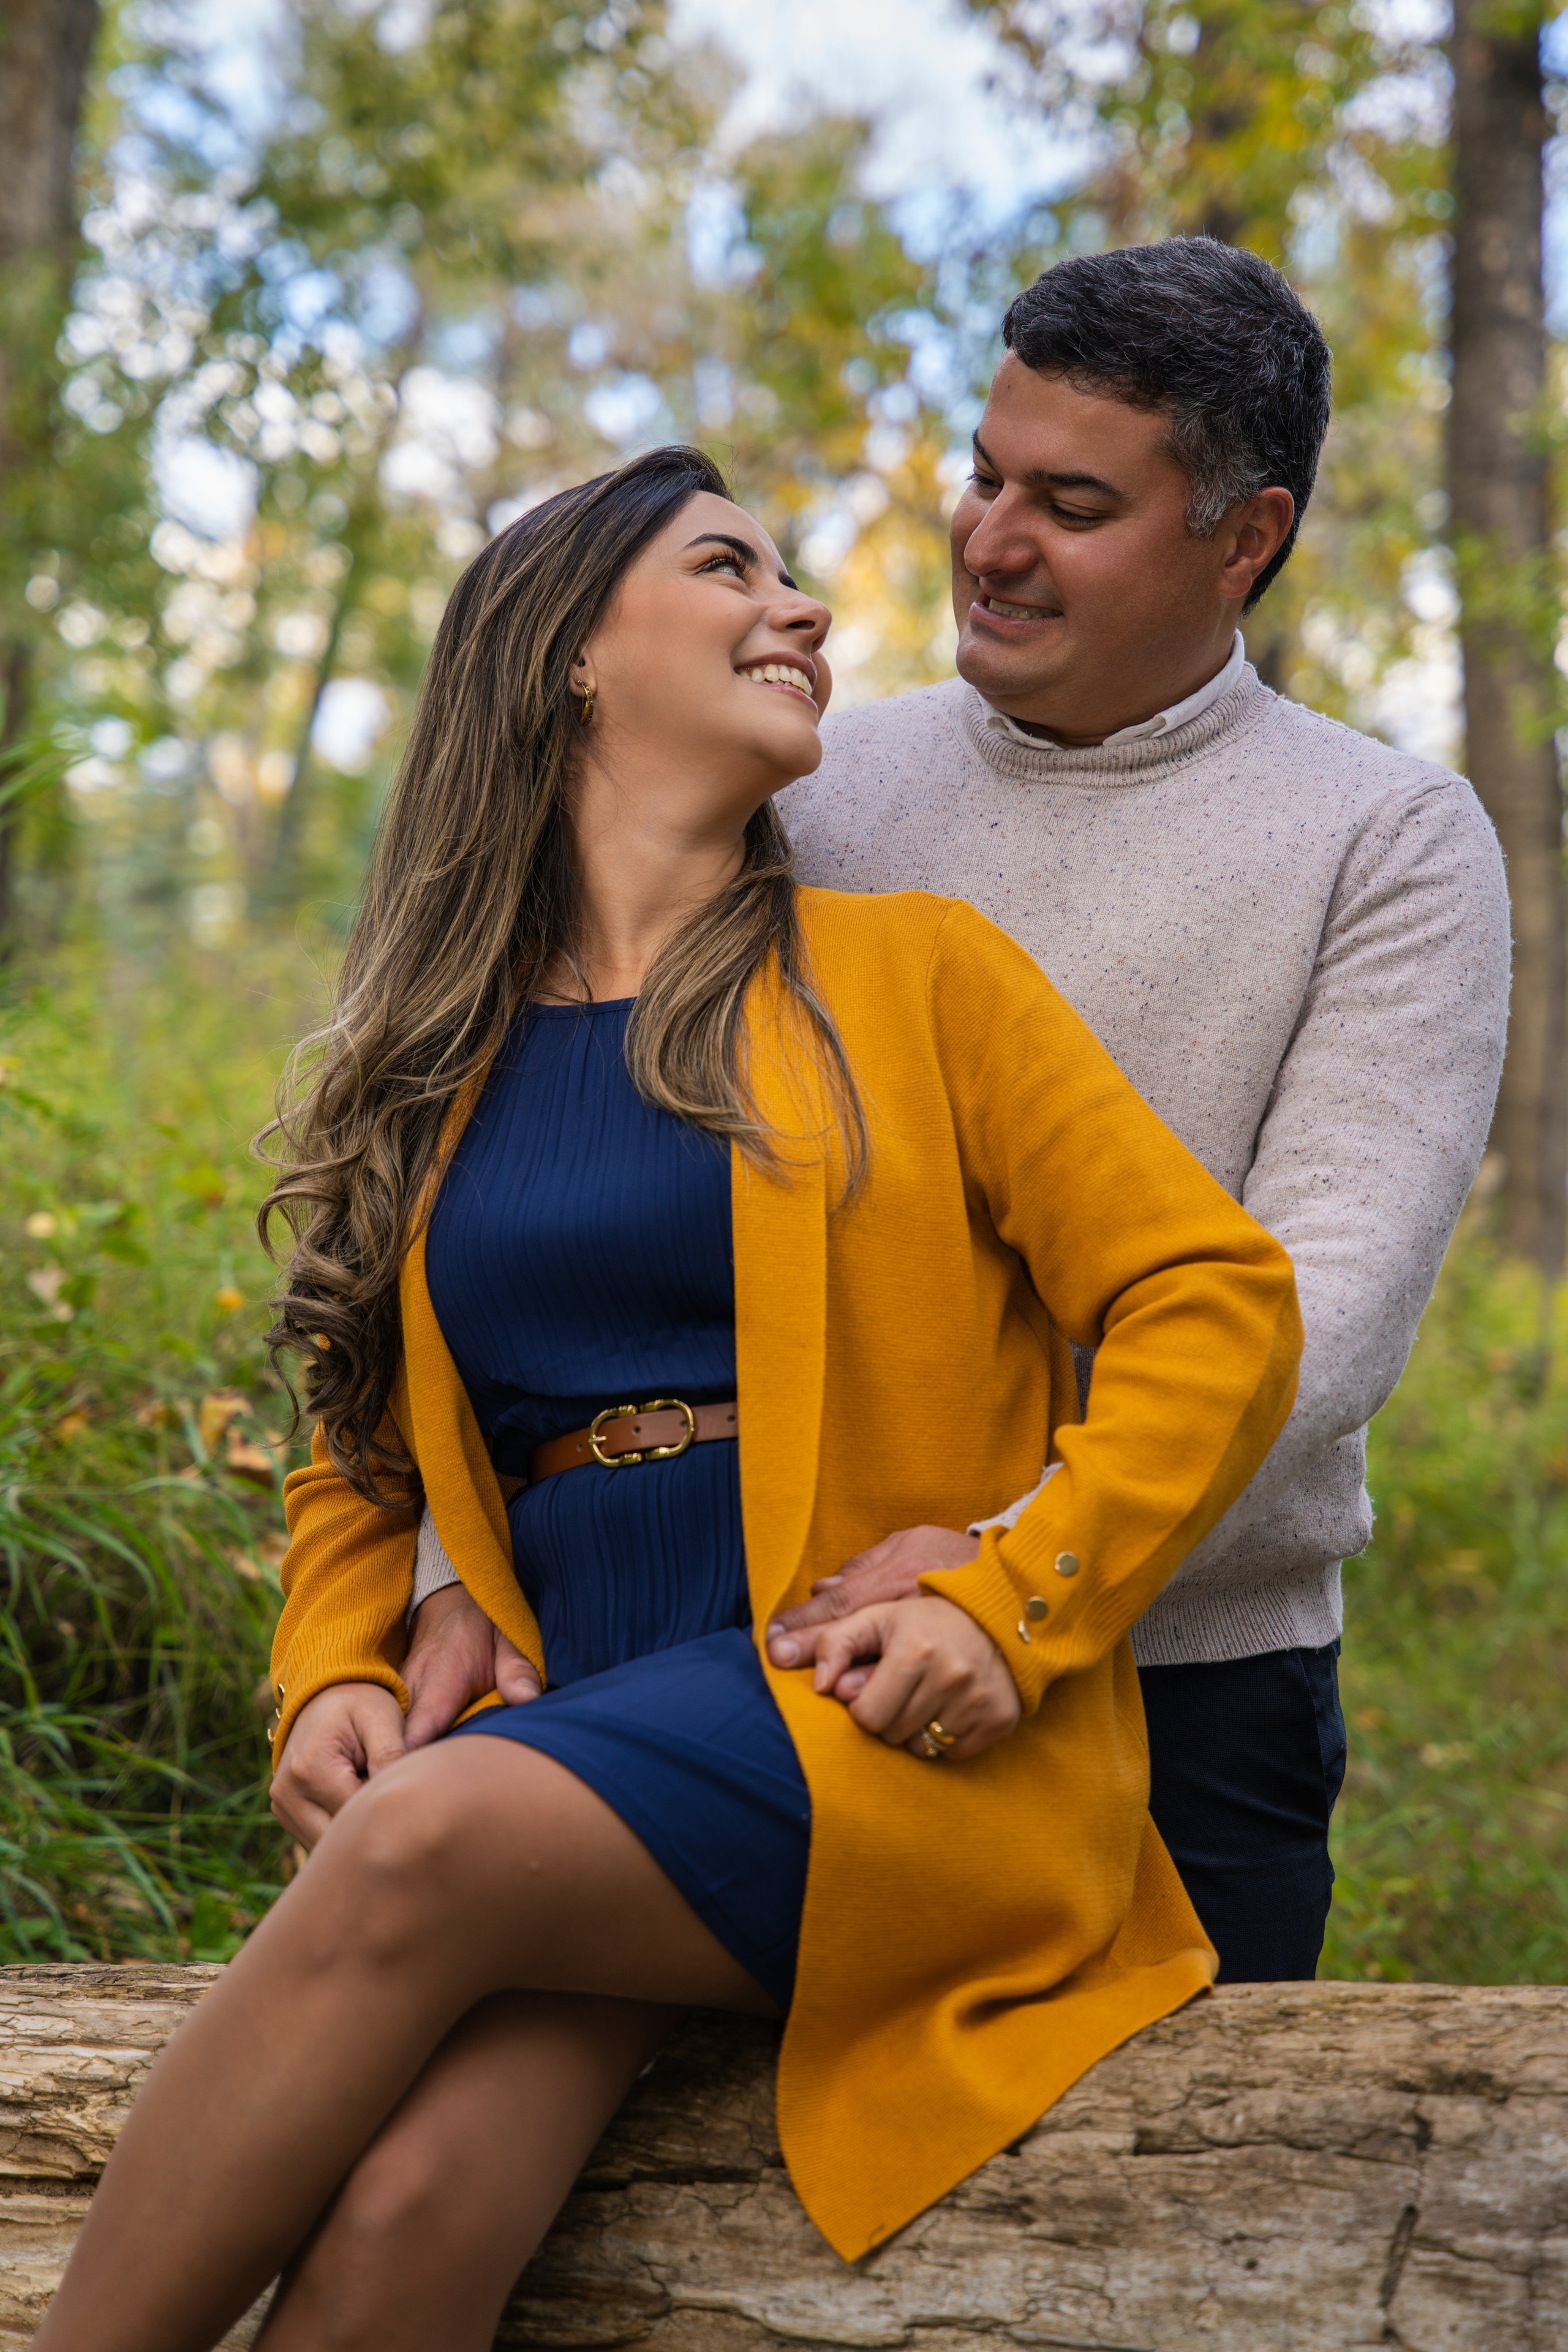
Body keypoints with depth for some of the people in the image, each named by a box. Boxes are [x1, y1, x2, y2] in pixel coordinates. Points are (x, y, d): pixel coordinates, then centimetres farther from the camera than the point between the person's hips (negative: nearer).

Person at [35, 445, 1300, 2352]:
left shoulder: (916, 974, 8)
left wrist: (1008, 1604, -11)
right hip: (569, 1751, 2)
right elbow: (361, 1460, 22)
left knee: (425, 1851, -31)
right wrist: (329, 1681, 1)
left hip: (906, 1738, -2)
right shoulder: (438, 1069, 17)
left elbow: (1219, 1307, 2)